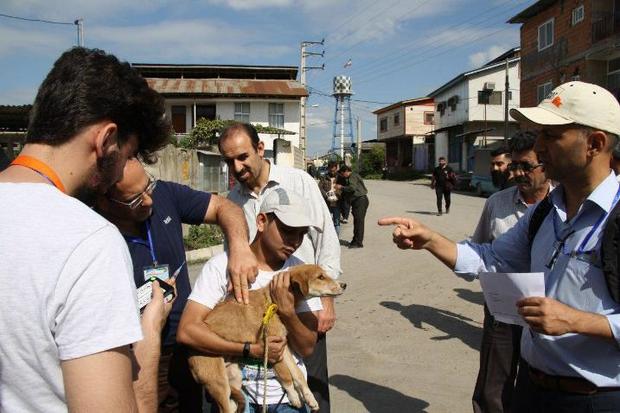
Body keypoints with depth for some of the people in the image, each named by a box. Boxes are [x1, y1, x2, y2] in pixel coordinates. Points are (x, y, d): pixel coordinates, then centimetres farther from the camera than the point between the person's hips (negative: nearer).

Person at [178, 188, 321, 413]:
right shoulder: (222, 265, -10)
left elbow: (307, 348, -3)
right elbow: (187, 330, -17)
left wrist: (288, 312, -21)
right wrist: (251, 350, -18)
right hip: (236, 388, -1)